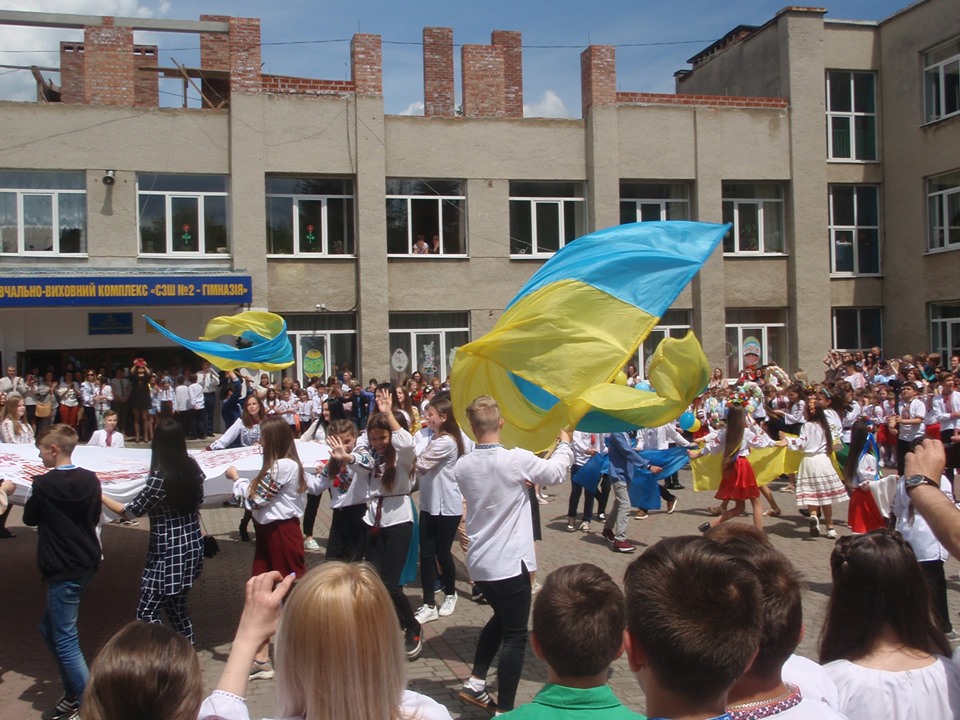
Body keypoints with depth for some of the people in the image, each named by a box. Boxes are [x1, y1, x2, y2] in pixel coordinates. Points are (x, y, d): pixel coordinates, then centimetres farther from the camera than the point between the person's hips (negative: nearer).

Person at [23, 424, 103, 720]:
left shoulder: (43, 484, -15)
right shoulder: (90, 480, 1)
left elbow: (30, 518, 2)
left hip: (63, 570, -7)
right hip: (86, 561, 7)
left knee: (65, 640, 1)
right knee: (49, 628, 21)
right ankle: (73, 695, 27)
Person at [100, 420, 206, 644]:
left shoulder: (159, 478, -21)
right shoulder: (192, 467, -1)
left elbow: (130, 512, -10)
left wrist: (100, 496, 1)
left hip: (168, 553, -8)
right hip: (192, 547, 8)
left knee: (147, 613, 0)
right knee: (176, 607, 20)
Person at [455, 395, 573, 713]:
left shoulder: (462, 465, -3)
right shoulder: (517, 459, -17)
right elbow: (555, 473, 2)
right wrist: (565, 442, 18)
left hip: (479, 561, 6)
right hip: (510, 562, -6)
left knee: (500, 618, 27)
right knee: (515, 636, 5)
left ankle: (475, 683, 28)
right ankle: (504, 708, 9)